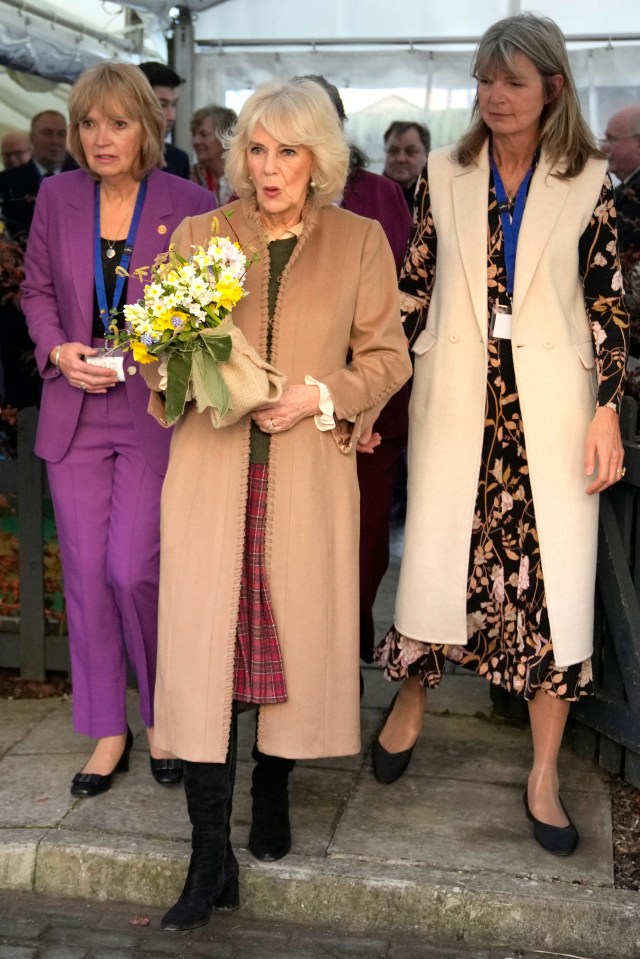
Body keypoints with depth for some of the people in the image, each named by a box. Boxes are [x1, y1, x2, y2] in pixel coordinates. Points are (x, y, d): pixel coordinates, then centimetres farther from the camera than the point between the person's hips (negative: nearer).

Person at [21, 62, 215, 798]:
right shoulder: (57, 197, 5)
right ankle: (107, 732, 22)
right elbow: (37, 289, 12)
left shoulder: (189, 204, -5)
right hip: (76, 409, 4)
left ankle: (163, 716, 19)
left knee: (133, 571, -7)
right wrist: (59, 350, -6)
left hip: (154, 411, -3)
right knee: (86, 574, 7)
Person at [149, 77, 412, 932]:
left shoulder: (360, 241, 8)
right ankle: (211, 857, 2)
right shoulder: (199, 235, 11)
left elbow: (388, 356, 7)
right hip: (211, 470, 0)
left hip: (310, 473, 0)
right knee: (203, 645, -5)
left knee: (297, 637, 5)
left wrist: (321, 397, -9)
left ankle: (273, 789, 32)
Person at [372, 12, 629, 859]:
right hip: (456, 400, 1)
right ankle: (410, 705, 32)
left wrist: (607, 411, -7)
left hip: (549, 404, -1)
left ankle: (544, 774, 13)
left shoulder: (591, 181, 1)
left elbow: (608, 303, -1)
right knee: (439, 557, 5)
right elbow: (415, 287, 7)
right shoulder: (445, 174, 6)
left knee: (553, 573, 0)